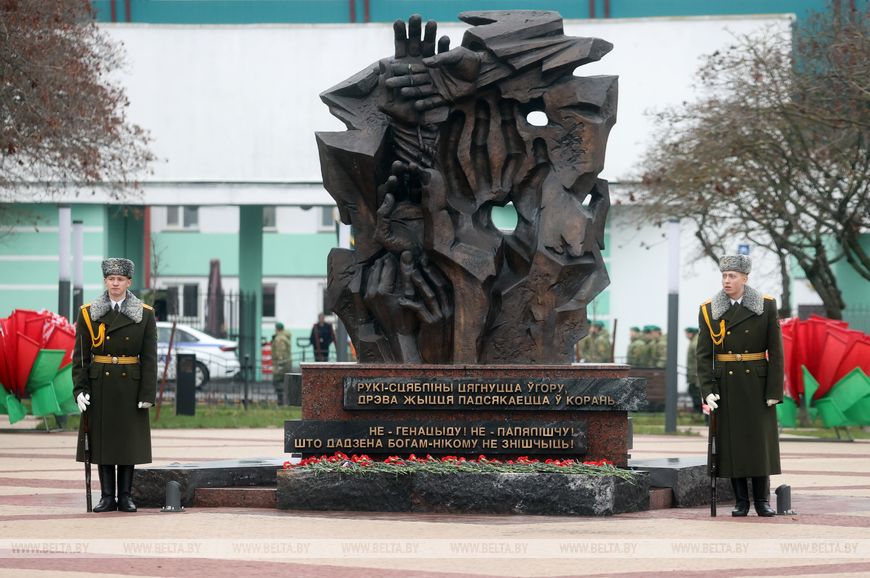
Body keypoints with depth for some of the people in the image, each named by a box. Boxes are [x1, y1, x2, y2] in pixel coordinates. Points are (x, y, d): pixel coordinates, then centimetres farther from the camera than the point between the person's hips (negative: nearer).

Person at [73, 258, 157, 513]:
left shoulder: (145, 315, 1)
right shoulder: (88, 313, 3)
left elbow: (149, 358, -1)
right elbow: (80, 355, 2)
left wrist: (148, 394, -8)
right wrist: (79, 389, -7)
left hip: (130, 386, 0)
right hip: (100, 386, 1)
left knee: (129, 441, 2)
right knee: (102, 440, 2)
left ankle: (126, 496, 9)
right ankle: (107, 497, 7)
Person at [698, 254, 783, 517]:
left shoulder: (766, 306, -1)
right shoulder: (709, 311, 2)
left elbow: (775, 351, -2)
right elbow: (704, 355, 0)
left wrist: (774, 391, -7)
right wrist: (707, 391, -10)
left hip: (757, 384, -1)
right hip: (725, 385, 1)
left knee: (760, 440, 0)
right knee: (731, 442, 2)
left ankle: (762, 501, 8)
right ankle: (741, 501, 8)